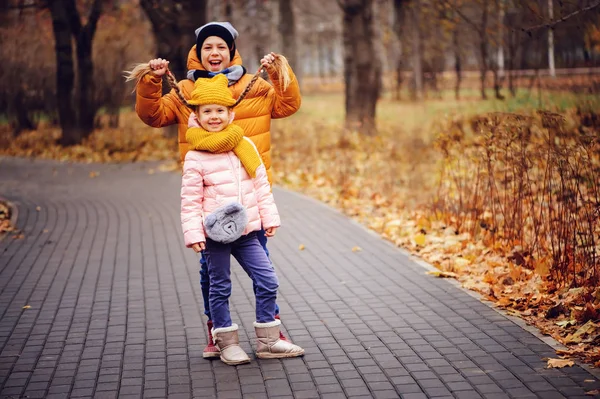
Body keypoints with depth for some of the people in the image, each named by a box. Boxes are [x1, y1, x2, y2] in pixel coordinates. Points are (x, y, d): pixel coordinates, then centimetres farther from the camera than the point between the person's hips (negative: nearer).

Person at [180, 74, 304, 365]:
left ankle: (267, 340, 14)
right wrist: (192, 233, -11)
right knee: (220, 288, 6)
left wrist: (269, 217, 11)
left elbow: (261, 185, 12)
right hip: (215, 233, -4)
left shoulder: (245, 146, 5)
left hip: (246, 231, 4)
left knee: (268, 282, 2)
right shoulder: (195, 157, -7)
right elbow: (190, 200, -6)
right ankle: (227, 343, 18)